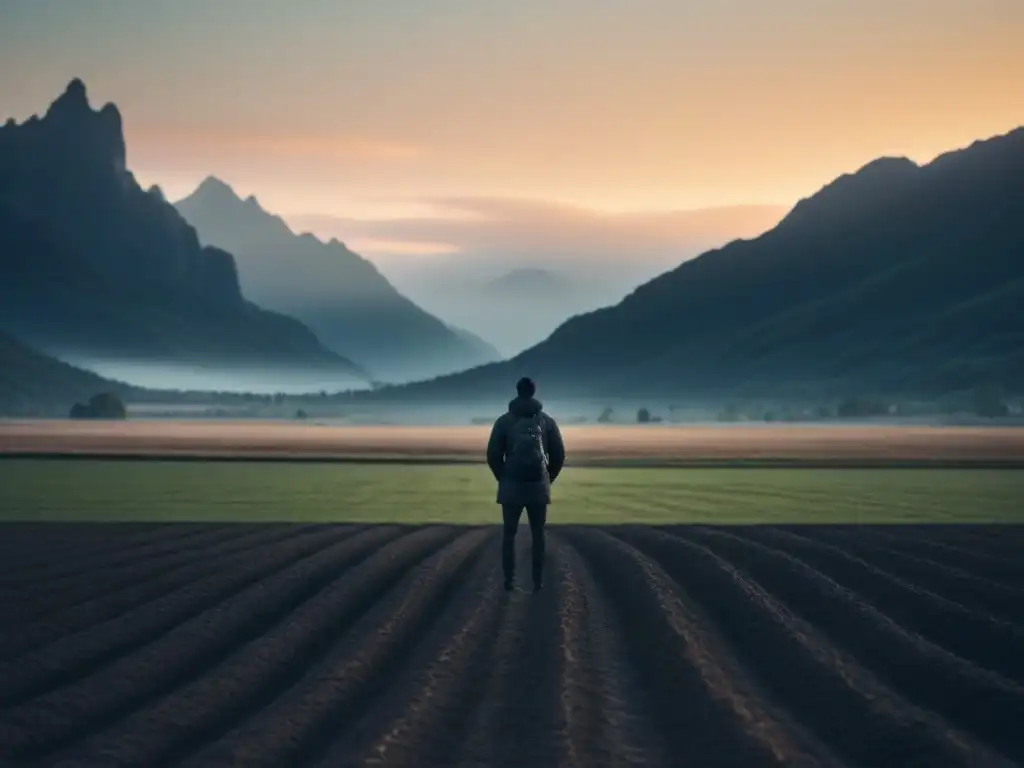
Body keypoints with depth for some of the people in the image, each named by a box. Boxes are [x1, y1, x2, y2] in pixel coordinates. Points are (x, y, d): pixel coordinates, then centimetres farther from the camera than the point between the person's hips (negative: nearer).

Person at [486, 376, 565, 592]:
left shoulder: (504, 420, 0)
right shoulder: (547, 421, 3)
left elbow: (493, 455, -3)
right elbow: (559, 455, 3)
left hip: (511, 486, -1)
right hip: (538, 487, 1)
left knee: (509, 534, 9)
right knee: (537, 535, 9)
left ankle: (509, 580, 6)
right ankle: (538, 581, 7)